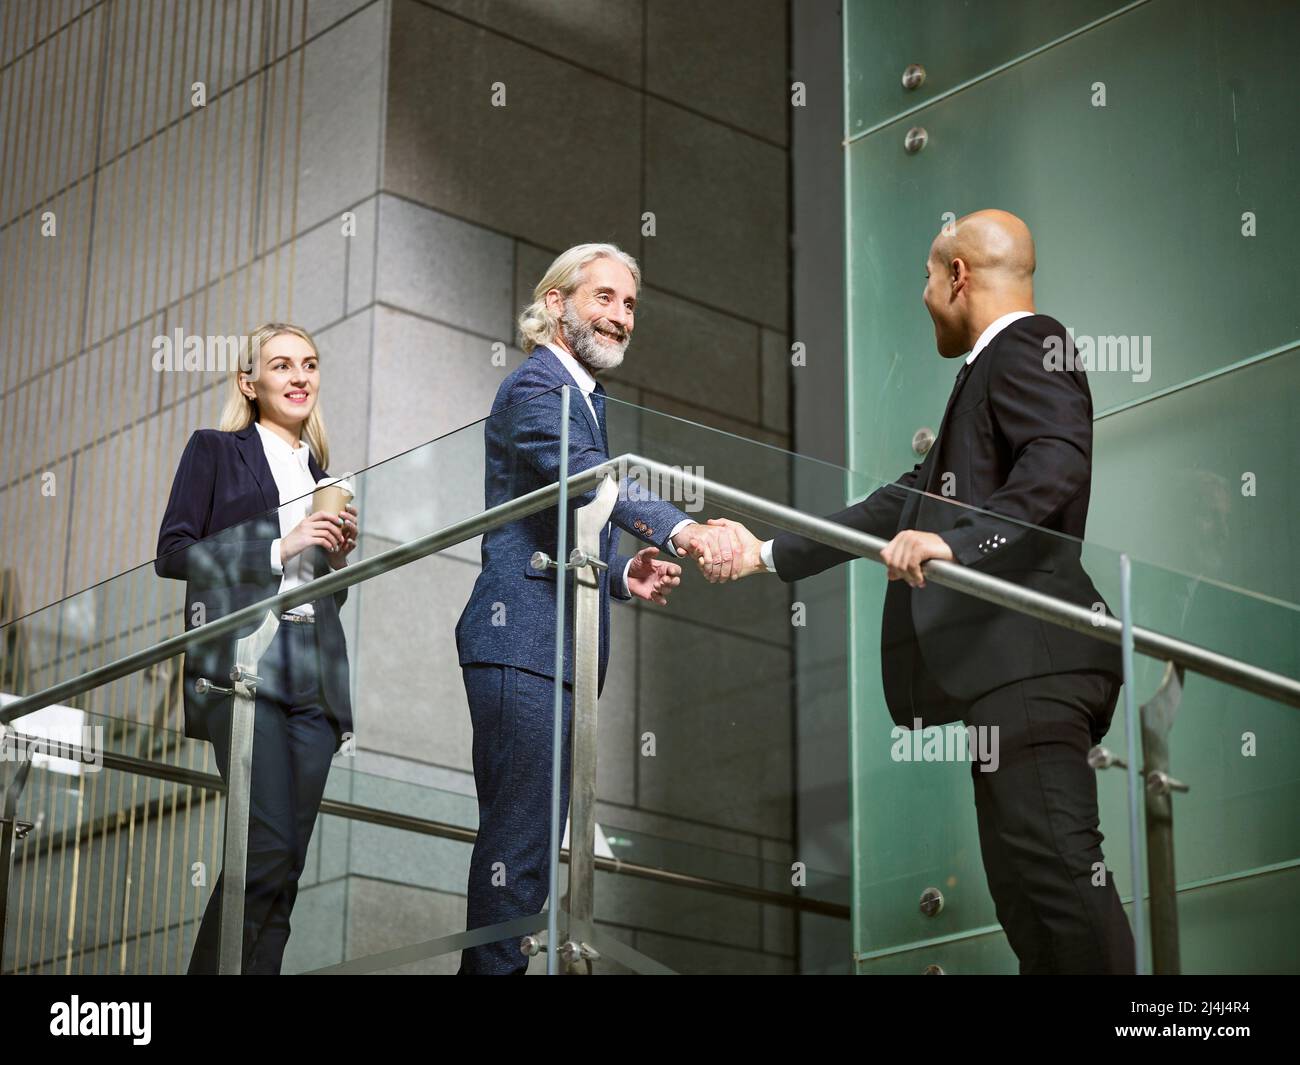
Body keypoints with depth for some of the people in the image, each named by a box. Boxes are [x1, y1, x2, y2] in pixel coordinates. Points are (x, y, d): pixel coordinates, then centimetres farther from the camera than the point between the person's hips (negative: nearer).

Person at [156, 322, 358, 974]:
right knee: (269, 848, -19)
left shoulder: (318, 475, 25)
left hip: (311, 675, 6)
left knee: (286, 861, -2)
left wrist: (337, 554, 7)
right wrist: (279, 548, -6)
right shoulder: (215, 451, 10)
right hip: (242, 663, -6)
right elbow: (172, 553, -1)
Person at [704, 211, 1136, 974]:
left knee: (1056, 869, -16)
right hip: (1008, 665, 11)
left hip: (1029, 659, -11)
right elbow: (905, 504, 31)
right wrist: (768, 554, 30)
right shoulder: (992, 369, 29)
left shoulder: (1026, 344, -1)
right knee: (1026, 883, 7)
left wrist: (956, 540, -30)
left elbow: (1060, 464, -19)